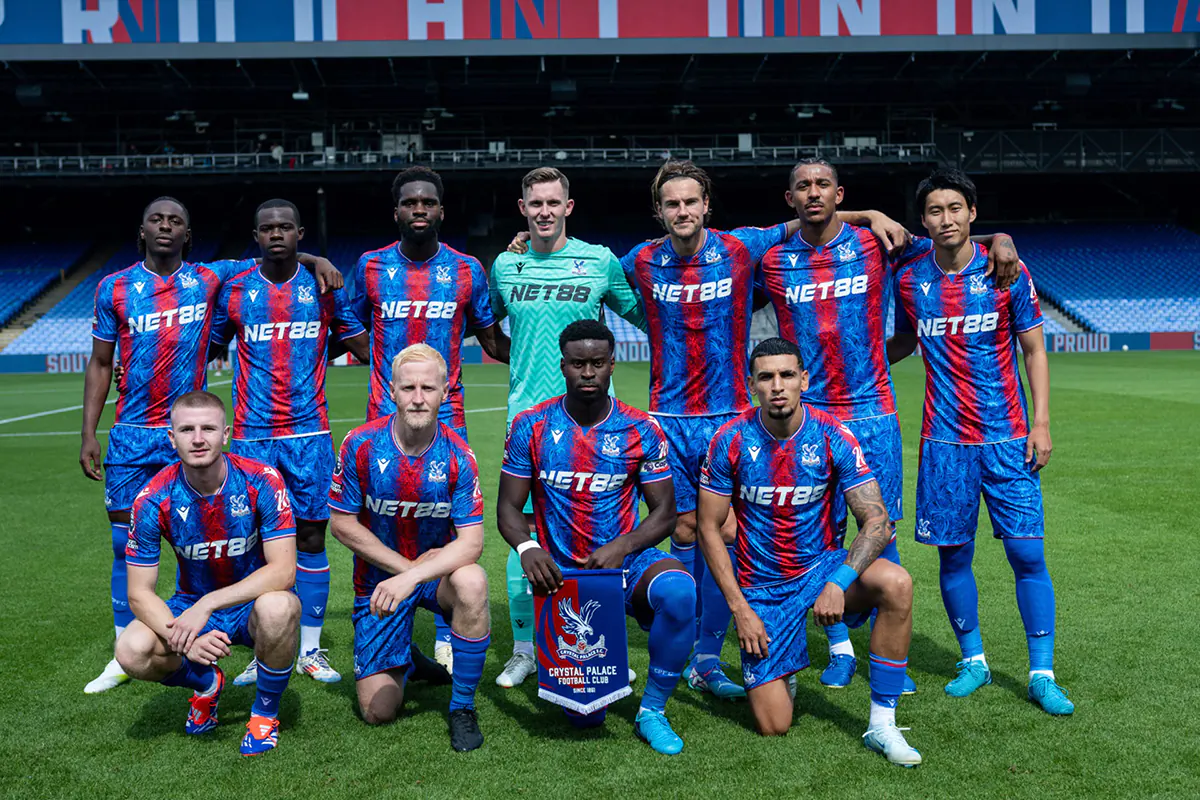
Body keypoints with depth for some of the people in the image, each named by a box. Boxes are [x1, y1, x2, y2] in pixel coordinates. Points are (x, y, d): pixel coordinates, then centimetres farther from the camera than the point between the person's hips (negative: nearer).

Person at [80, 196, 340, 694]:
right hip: (132, 435, 1)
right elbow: (100, 364, 7)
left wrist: (315, 261, -8)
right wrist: (88, 434, 2)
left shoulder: (209, 279, 1)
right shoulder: (115, 288, 3)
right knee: (127, 545, 5)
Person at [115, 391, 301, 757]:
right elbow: (139, 593, -12)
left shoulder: (261, 482, -20)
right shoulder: (154, 499, -15)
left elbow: (283, 571, -24)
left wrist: (207, 604, -32)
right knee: (132, 651, -26)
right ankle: (206, 682, 11)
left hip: (253, 604, -2)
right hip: (191, 607, 2)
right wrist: (183, 641, -29)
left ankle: (266, 711, -7)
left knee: (278, 607, -37)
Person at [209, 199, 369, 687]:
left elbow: (364, 346, 13)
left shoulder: (324, 287, 4)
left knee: (311, 536, 3)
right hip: (252, 436, 0)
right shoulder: (234, 290, 5)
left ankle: (310, 650, 14)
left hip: (309, 433, 0)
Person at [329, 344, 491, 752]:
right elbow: (343, 524, -7)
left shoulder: (457, 455, -16)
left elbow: (472, 541, -20)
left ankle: (462, 707, -16)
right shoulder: (362, 445, -14)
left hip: (437, 572, 0)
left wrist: (412, 577, -34)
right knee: (378, 711, -6)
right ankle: (404, 661, 32)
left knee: (471, 581, -37)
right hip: (379, 576, 0)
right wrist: (405, 565, -13)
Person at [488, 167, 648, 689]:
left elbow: (645, 317, 14)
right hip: (527, 415, 1)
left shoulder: (601, 261, 3)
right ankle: (524, 648, 16)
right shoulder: (504, 266, 9)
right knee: (523, 531, 1)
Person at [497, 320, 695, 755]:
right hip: (561, 571, 0)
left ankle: (652, 711, -14)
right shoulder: (531, 427, -1)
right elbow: (508, 508, 0)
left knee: (679, 590, -36)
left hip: (627, 562, 1)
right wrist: (527, 548, -22)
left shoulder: (641, 430, -3)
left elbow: (664, 514, -1)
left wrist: (621, 548, -20)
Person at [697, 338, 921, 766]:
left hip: (823, 567, 1)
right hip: (762, 589, -1)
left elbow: (877, 521, -15)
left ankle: (881, 724, -17)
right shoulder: (731, 441, -12)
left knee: (896, 584, -31)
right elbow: (709, 528, -6)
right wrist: (739, 608, -11)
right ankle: (774, 669, 31)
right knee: (772, 726, -6)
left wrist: (839, 582, -30)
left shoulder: (833, 437, -12)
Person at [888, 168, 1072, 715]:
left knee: (1027, 553, -3)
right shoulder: (910, 279, 3)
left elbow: (1033, 349, 3)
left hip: (1007, 436, -1)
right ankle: (973, 661, 24)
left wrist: (1041, 423, -4)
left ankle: (1042, 675, 9)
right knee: (953, 554, 5)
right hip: (944, 439, 2)